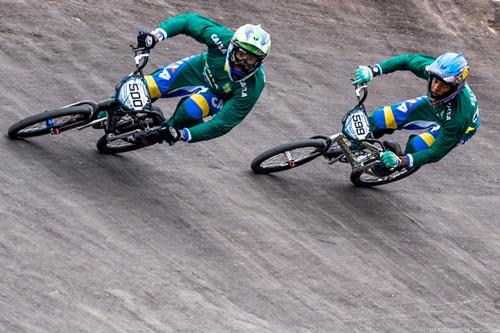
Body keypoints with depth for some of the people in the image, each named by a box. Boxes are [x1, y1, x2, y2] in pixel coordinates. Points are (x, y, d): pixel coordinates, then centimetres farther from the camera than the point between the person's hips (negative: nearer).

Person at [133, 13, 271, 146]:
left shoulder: (251, 89, -39)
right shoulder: (224, 39, -35)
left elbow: (223, 124, -36)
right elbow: (189, 20, -22)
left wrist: (182, 135, -45)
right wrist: (156, 35, -37)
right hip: (199, 68, 2)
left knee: (191, 110, -33)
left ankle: (171, 128, 3)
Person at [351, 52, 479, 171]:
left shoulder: (460, 117, -44)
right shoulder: (435, 70, -34)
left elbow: (437, 153, -38)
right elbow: (408, 59, -17)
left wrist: (401, 161, -51)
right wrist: (372, 71, -30)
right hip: (432, 105, 4)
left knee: (416, 146, -28)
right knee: (381, 118, -8)